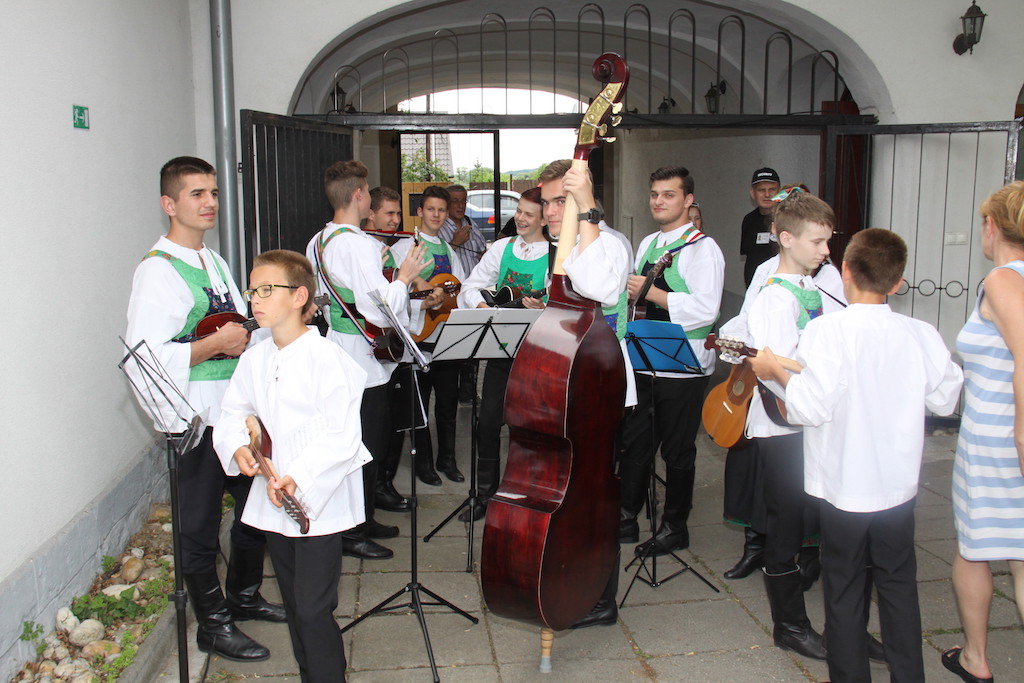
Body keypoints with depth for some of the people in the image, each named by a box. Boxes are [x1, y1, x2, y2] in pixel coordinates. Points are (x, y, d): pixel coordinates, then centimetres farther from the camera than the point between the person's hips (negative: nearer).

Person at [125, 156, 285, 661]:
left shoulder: (214, 261, 13)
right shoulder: (158, 271, -16)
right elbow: (146, 357, -25)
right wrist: (215, 344, -23)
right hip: (196, 419, -9)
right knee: (201, 526, 6)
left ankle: (244, 596, 41)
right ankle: (213, 626, 24)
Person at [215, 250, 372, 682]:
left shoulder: (325, 357, -16)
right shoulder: (254, 359, 5)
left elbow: (342, 435, -19)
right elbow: (234, 412, 13)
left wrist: (298, 479, -25)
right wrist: (238, 447, -8)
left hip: (320, 501, -7)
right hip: (273, 500, 7)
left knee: (314, 609, -4)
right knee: (294, 606, 19)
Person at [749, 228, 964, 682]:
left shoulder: (826, 330, -19)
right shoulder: (922, 335, -6)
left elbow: (809, 407, -23)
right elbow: (945, 400, 6)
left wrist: (776, 370, -7)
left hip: (843, 487, -3)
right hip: (899, 486, 4)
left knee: (844, 589, 12)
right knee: (898, 584, 20)